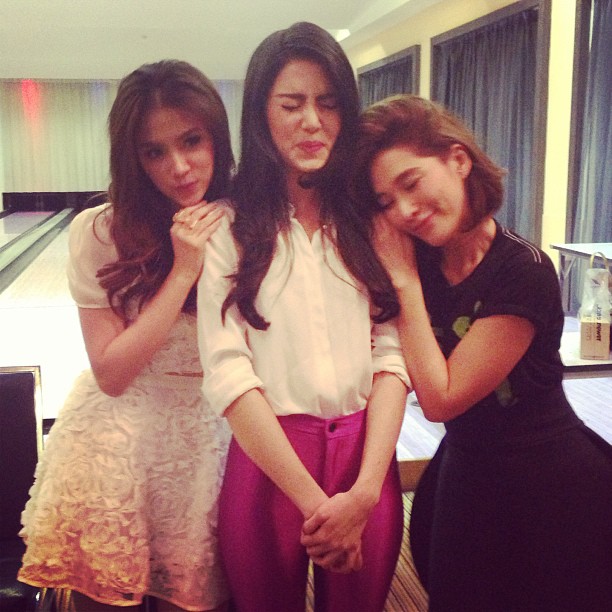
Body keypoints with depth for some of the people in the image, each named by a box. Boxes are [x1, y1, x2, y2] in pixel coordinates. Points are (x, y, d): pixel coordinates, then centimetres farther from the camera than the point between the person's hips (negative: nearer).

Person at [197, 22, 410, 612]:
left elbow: (391, 354, -2)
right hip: (267, 460, -2)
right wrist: (316, 503, -15)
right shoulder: (229, 226, -5)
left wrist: (365, 492, -14)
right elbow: (228, 373, -13)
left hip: (366, 459, 3)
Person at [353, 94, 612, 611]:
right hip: (463, 485, 6)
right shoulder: (421, 259, -5)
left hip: (550, 494, -5)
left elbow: (441, 399, -22)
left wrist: (405, 281, -21)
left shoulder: (523, 272, -24)